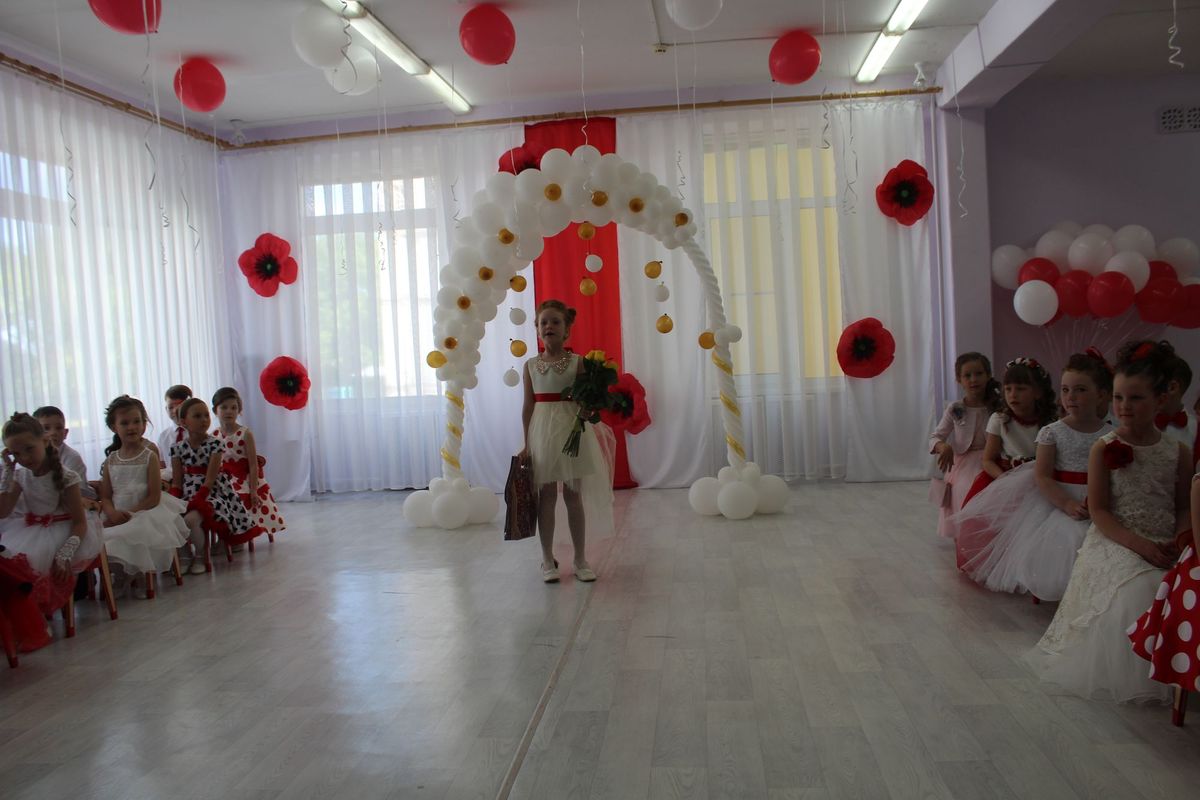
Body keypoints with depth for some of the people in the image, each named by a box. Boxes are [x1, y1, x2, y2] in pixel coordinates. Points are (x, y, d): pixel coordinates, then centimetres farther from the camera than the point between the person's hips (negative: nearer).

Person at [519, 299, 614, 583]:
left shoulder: (577, 362, -1)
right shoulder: (531, 365, 5)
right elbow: (528, 405, 5)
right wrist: (527, 443, 2)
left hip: (572, 431, -1)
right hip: (542, 432, 2)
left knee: (574, 495, 5)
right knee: (546, 496, 6)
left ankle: (580, 559, 18)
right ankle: (548, 559, 18)